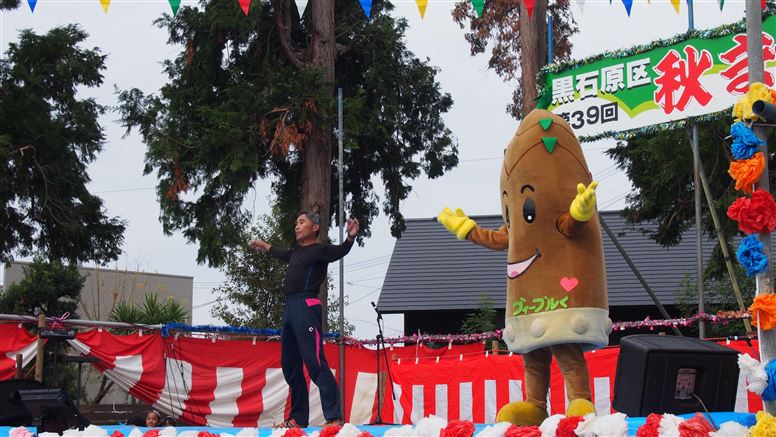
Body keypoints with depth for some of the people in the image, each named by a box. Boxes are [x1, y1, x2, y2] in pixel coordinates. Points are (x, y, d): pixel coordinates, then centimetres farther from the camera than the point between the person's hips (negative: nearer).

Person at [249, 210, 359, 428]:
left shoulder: (319, 250, -1)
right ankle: (298, 418, 19)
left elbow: (339, 251, -20)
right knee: (290, 365, 11)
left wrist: (350, 238, -41)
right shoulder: (296, 251, 22)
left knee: (315, 363, -17)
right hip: (289, 307, 9)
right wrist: (264, 246, 61)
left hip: (306, 306, -9)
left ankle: (334, 418, -19)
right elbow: (283, 254, 44)